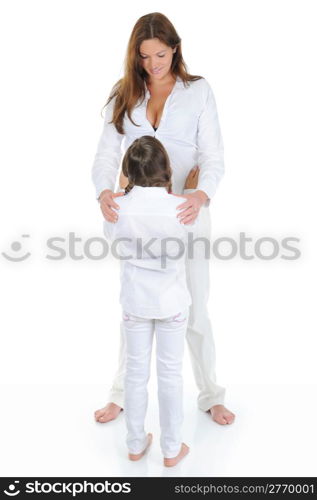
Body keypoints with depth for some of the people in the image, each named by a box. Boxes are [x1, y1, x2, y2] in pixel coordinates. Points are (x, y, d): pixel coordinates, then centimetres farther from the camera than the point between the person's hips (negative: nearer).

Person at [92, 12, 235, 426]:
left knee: (195, 310, 7)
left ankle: (211, 396, 27)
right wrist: (104, 191, -27)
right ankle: (122, 395, 30)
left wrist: (201, 195, -31)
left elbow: (213, 156, -9)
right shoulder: (125, 94, 3)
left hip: (185, 211, -2)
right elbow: (107, 154, -4)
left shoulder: (199, 90, -2)